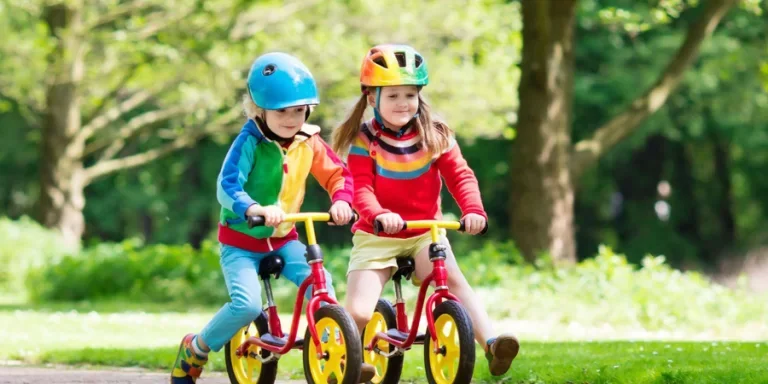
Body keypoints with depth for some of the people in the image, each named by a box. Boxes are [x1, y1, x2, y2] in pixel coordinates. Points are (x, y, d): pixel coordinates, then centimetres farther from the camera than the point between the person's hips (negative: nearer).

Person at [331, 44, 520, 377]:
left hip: (425, 233, 1)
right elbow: (360, 187, -17)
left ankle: (490, 342, -38)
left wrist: (473, 210, -27)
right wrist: (379, 214, -38)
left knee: (452, 278, -29)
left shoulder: (435, 136, -1)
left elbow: (460, 176, -7)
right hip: (376, 236, -1)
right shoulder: (365, 140, -7)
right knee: (359, 313, -15)